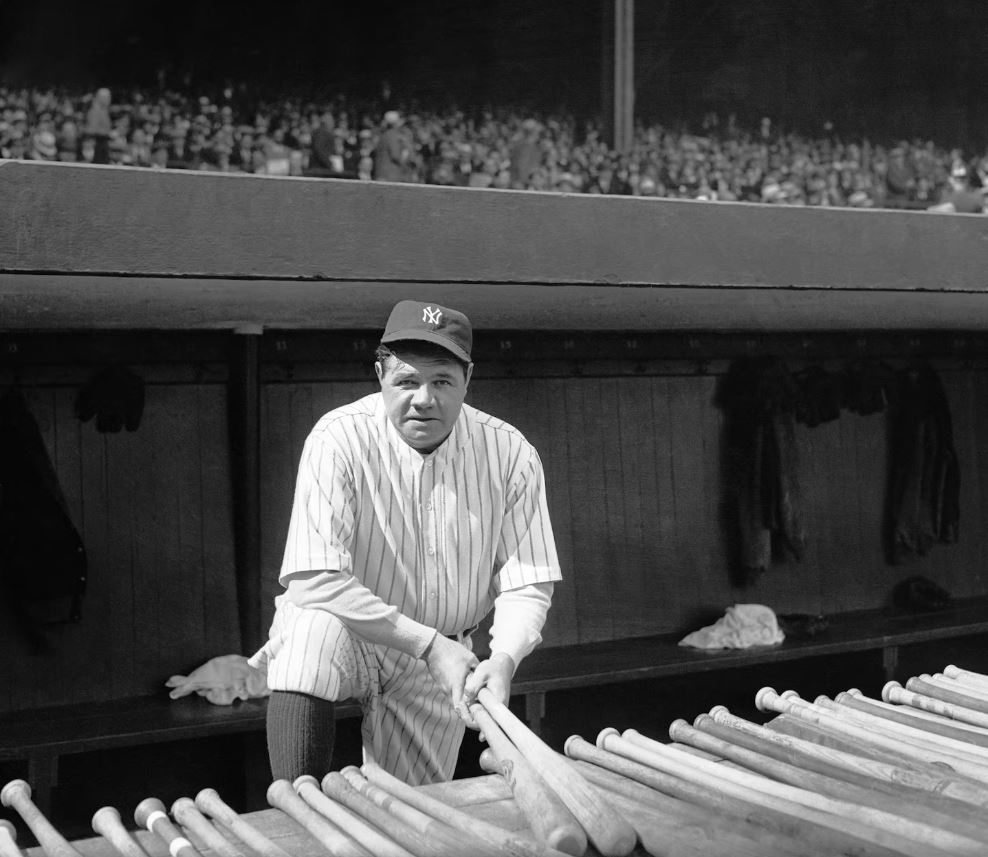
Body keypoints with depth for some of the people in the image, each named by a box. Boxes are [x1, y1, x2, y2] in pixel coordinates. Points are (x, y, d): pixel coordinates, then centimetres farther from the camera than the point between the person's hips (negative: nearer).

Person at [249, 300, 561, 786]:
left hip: (437, 658, 3)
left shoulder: (510, 454, -11)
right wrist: (428, 644, -29)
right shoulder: (339, 440, -21)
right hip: (347, 633, -3)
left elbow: (527, 584, -9)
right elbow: (315, 579, -27)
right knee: (314, 626, -36)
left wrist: (503, 660, -29)